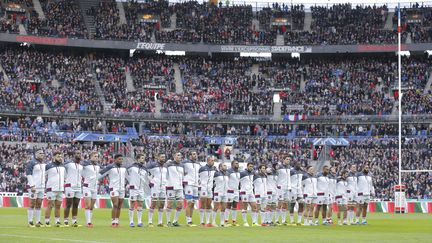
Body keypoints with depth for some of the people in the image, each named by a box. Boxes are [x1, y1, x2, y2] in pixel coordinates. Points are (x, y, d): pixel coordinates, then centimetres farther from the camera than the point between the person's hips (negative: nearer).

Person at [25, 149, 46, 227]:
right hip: (33, 187, -7)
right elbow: (28, 174, -13)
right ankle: (30, 221, 0)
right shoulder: (31, 163, -9)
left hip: (41, 187, 7)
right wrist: (32, 186, -19)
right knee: (32, 203, -4)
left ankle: (38, 221, 11)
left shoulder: (44, 163, 14)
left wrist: (46, 185, 15)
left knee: (39, 204, 7)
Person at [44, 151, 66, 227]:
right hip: (52, 189, -6)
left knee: (58, 206, 8)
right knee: (50, 205, -6)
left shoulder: (63, 167, 13)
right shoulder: (49, 166, -5)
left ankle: (57, 221, 12)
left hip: (60, 189, 6)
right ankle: (47, 222, -5)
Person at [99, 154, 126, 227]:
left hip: (122, 189, 6)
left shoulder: (123, 168, 11)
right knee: (115, 205, -15)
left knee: (119, 207, 6)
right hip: (113, 188, -6)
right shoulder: (110, 167, -7)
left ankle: (117, 221, 13)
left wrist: (125, 185, 26)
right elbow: (100, 174, -4)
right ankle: (113, 222, -14)